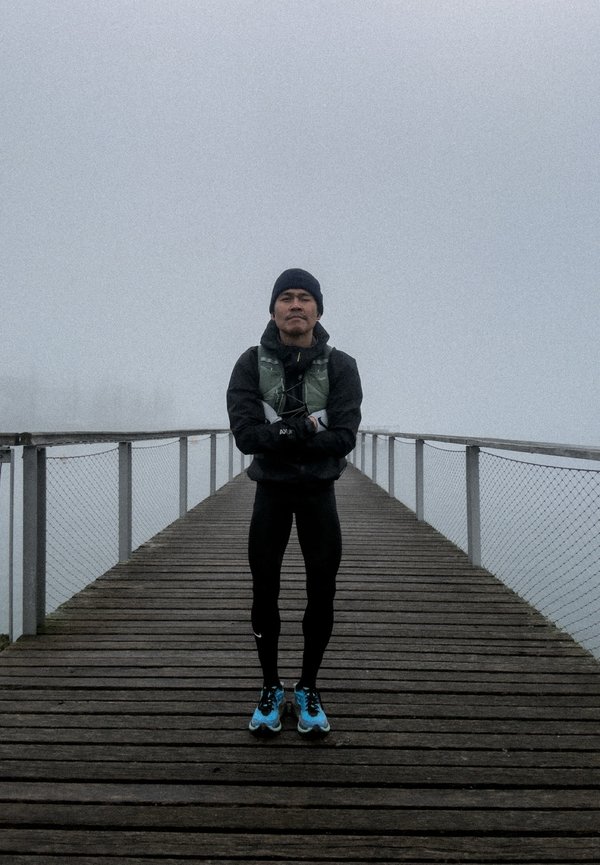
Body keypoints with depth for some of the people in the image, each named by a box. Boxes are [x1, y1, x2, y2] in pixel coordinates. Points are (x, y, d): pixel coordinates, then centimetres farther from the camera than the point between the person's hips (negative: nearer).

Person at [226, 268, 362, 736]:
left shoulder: (341, 366, -6)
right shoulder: (252, 363, -6)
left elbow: (345, 437, -16)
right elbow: (245, 433, -17)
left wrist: (279, 436, -24)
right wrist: (304, 432, -28)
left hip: (319, 491, 0)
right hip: (271, 491, 0)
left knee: (322, 593, 3)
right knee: (265, 592, 4)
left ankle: (308, 689, 20)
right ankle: (271, 688, 21)